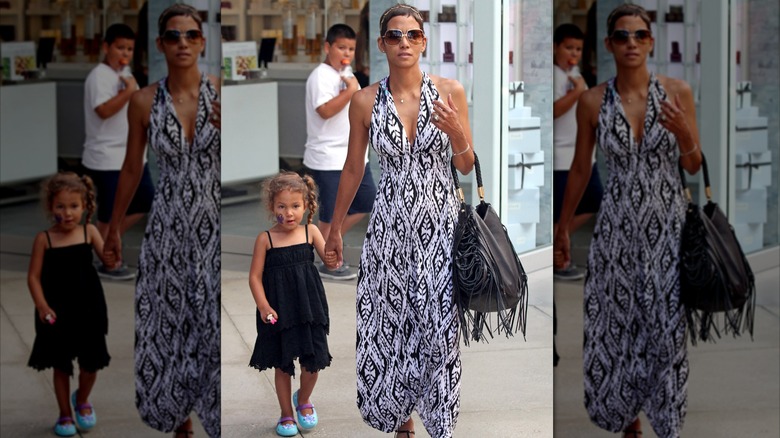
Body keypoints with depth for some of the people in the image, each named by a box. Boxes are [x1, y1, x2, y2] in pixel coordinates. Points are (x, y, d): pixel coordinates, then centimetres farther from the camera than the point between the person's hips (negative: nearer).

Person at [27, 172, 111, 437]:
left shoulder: (89, 232, -5)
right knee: (61, 365, 11)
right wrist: (42, 306, -18)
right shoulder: (45, 239, -10)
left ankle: (82, 400, 39)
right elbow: (34, 276, -8)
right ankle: (65, 414, 29)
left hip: (87, 309, 1)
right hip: (57, 312, -1)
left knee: (91, 363, 9)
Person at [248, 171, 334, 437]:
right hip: (279, 310, -1)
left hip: (309, 308, 1)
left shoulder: (310, 232, -1)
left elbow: (330, 260, -8)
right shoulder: (266, 239, -7)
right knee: (282, 365, 10)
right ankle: (286, 413, 28)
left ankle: (303, 400, 36)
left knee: (313, 362, 5)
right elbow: (255, 276, -6)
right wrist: (263, 306, -16)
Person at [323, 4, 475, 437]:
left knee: (438, 329, -1)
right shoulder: (365, 101, -2)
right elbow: (353, 168, 10)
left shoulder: (450, 92, -4)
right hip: (389, 225, 1)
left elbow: (466, 167, 4)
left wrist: (456, 133, -17)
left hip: (439, 223, -1)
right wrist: (335, 228, 16)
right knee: (390, 325, 4)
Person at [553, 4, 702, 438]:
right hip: (617, 226, 0)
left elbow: (694, 166, 2)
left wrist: (684, 135, -19)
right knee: (617, 323, 4)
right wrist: (563, 228, 11)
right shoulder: (592, 101, -3)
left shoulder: (677, 92, -4)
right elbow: (581, 168, 7)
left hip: (668, 224, 0)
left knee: (666, 327, 3)